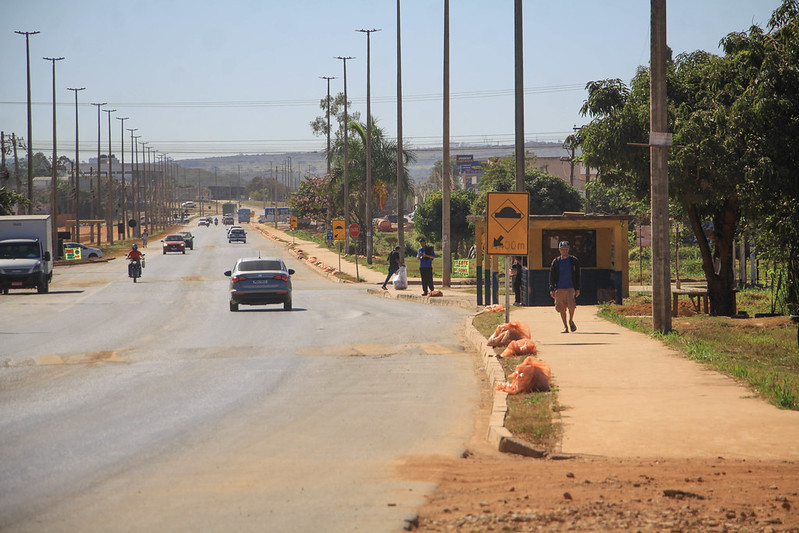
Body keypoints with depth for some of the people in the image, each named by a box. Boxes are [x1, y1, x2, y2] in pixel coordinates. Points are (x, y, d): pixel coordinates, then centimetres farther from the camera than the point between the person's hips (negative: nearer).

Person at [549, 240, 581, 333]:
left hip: (571, 288, -1)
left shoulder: (574, 261, 7)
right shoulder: (556, 261, 8)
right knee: (562, 308, 1)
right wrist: (551, 289, -1)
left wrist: (577, 288, 3)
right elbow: (551, 276, 7)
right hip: (559, 289, 1)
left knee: (571, 305, -17)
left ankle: (571, 321, 9)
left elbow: (577, 276, 10)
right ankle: (565, 326, 13)